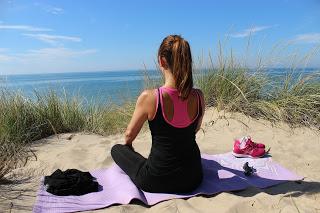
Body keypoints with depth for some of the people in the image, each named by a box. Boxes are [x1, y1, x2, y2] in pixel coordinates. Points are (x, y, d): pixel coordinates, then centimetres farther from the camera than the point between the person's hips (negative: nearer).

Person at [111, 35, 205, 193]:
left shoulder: (148, 97, -24)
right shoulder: (198, 96, -12)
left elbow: (129, 135, -6)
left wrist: (128, 145, 19)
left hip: (157, 182, -4)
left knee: (117, 149, 19)